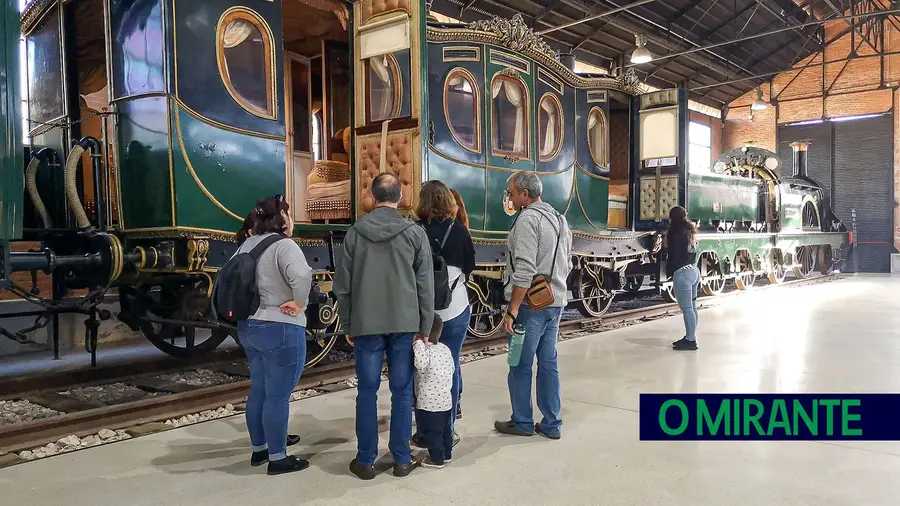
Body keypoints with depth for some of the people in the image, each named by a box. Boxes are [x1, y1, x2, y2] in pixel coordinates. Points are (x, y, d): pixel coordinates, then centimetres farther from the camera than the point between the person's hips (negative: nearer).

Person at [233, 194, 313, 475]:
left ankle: (260, 447, 33)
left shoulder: (247, 245, 10)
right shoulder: (283, 245, -18)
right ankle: (277, 458, 10)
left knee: (259, 390, 19)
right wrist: (299, 304, -21)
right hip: (280, 330, -9)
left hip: (249, 327, 9)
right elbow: (302, 276, -36)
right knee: (278, 395, 0)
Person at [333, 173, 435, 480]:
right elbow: (425, 285, -2)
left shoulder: (355, 232, 0)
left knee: (367, 392, 8)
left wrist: (347, 324, 11)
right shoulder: (415, 232, -2)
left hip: (365, 324, 0)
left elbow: (342, 284, 2)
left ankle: (365, 461, 15)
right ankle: (402, 459, 16)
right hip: (404, 323, 0)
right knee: (402, 391, 8)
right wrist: (424, 327, 4)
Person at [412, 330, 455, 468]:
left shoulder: (426, 351, -22)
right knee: (445, 428, 20)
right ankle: (446, 454, 33)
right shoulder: (445, 349, 1)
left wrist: (418, 343, -37)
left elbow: (420, 364, -43)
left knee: (432, 432, 7)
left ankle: (436, 459, 17)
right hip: (446, 400, 8)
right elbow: (452, 368, 11)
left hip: (429, 404, -8)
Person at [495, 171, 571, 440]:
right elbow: (567, 264, 17)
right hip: (555, 303, 9)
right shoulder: (559, 219, 12)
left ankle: (522, 422, 17)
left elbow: (525, 271, -22)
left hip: (531, 305, -8)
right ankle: (551, 424, 20)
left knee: (520, 366, 5)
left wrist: (512, 310, -19)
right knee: (548, 363, 14)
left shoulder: (528, 219, -15)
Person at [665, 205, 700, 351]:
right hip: (694, 270, 9)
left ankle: (691, 340, -2)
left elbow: (673, 255, -12)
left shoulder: (675, 233, -11)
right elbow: (692, 253, 14)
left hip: (682, 273, -9)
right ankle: (690, 337, 20)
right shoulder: (690, 231, 14)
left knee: (687, 308, -5)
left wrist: (669, 272, -2)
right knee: (692, 307, 13)